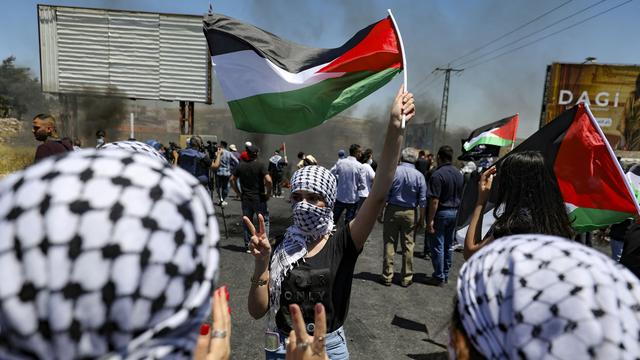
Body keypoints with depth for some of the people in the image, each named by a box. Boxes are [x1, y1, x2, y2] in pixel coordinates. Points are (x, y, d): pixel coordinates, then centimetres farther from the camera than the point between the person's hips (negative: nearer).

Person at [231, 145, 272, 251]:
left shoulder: (241, 166, 4)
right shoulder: (260, 165, -10)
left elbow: (232, 179, 6)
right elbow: (268, 180, -21)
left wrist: (238, 193, 9)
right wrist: (268, 193, -8)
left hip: (245, 198, 4)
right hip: (259, 198, -4)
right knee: (264, 221, 9)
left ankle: (248, 246, 19)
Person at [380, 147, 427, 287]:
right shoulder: (419, 176, -2)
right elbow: (422, 201, -1)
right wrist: (422, 218, 7)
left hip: (392, 210, -1)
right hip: (410, 213, 1)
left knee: (389, 244, 6)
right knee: (408, 246, 9)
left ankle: (387, 276, 11)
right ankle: (407, 278, 16)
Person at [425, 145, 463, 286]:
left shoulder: (437, 175, -19)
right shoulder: (459, 174, 6)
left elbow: (435, 200, -22)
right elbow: (460, 196, 12)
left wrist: (430, 220, -18)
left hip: (441, 213, -7)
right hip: (454, 212, 8)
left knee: (437, 246, 3)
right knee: (449, 245, 15)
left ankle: (439, 277, 10)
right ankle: (446, 275, 26)